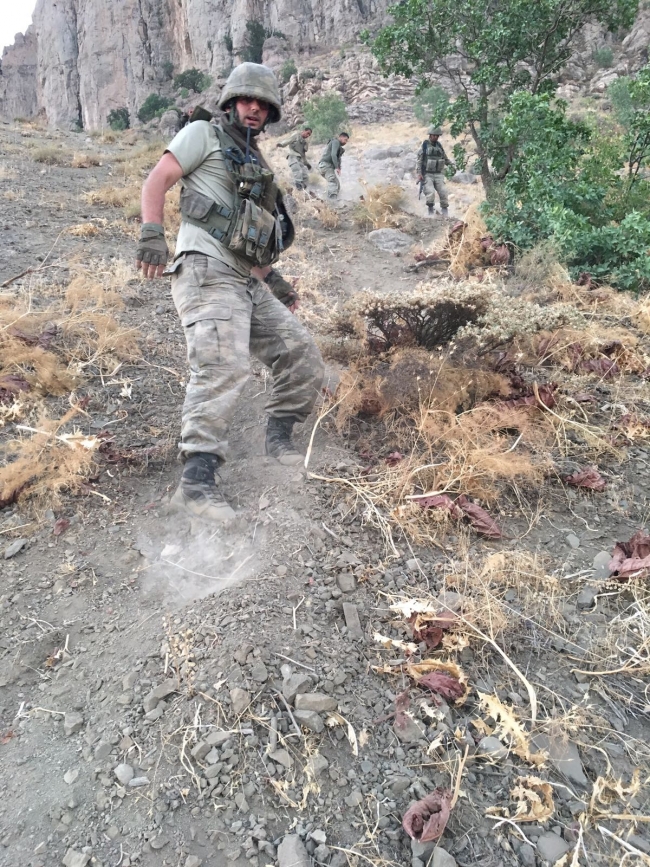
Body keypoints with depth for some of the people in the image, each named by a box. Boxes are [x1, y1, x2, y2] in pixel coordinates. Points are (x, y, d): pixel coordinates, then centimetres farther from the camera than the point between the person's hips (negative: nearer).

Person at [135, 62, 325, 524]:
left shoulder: (256, 162, 29)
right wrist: (153, 233, -20)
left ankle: (279, 436, 19)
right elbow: (157, 180, -3)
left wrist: (273, 277, 25)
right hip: (207, 271, -8)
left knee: (303, 356, 4)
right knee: (224, 366, -28)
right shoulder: (204, 134, 9)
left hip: (249, 282, 8)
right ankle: (197, 483, -31)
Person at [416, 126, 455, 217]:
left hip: (439, 174, 4)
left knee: (443, 193, -8)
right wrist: (419, 174, -14)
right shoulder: (424, 145, -3)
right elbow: (419, 160, -6)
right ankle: (431, 212, -3)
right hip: (427, 174, -4)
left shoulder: (439, 145, 10)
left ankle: (445, 213, -1)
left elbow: (445, 158, 20)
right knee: (430, 193, -19)